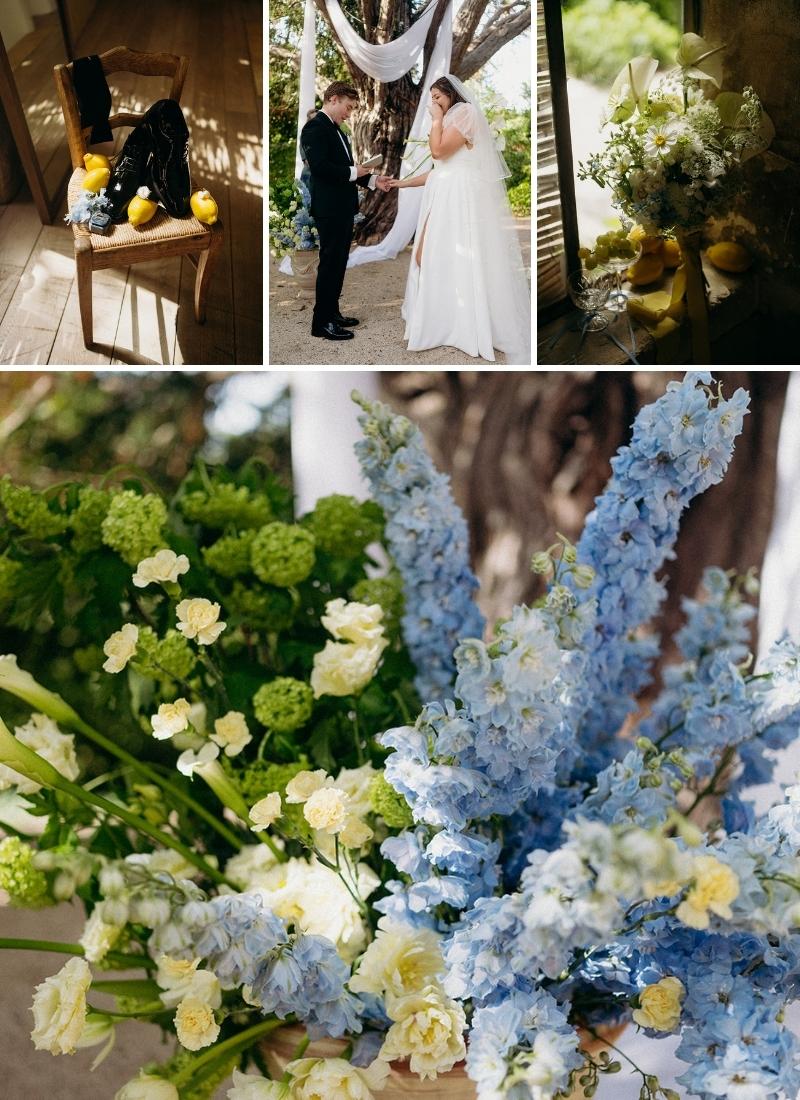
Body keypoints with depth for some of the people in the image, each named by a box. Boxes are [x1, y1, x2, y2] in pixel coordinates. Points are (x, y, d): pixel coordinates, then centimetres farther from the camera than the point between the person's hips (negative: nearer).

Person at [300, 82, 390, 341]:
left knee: (337, 263, 15)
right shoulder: (315, 127, -12)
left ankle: (332, 313, 25)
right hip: (329, 209, -10)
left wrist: (372, 179, 9)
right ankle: (322, 322, -1)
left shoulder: (334, 129, 18)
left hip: (342, 208, 10)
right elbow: (319, 167, -23)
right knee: (330, 263, -6)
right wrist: (353, 172, -13)